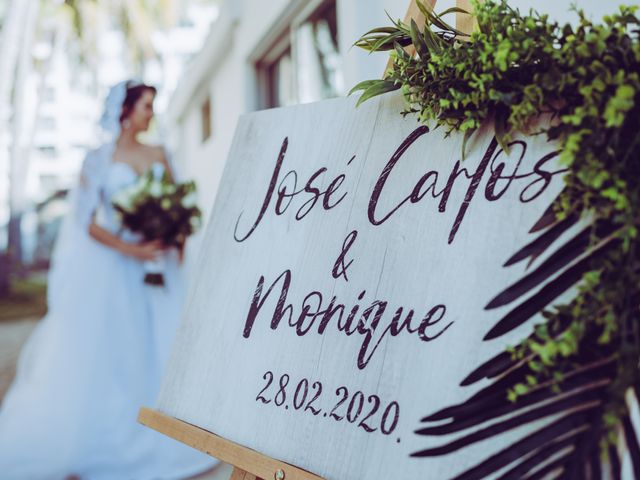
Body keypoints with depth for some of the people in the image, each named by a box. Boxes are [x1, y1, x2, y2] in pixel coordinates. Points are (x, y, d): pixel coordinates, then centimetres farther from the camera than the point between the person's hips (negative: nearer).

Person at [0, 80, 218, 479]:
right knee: (95, 355, -1)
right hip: (109, 268, -4)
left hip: (154, 266, 4)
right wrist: (129, 249, -19)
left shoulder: (158, 155, 8)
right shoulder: (99, 160, -3)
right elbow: (87, 222, -8)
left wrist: (176, 241, -3)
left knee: (160, 349, 4)